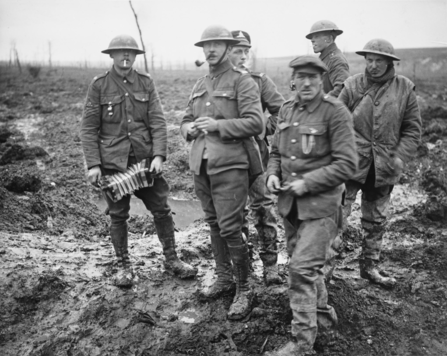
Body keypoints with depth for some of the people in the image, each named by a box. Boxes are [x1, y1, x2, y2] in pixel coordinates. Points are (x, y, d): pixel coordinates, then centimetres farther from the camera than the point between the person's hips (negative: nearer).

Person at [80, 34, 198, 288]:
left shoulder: (146, 82, 3)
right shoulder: (99, 85, -1)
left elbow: (158, 122, -2)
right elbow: (88, 128, -2)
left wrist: (159, 155, -13)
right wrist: (93, 164, -9)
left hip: (146, 159, 2)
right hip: (113, 162, -1)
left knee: (162, 210, 6)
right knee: (118, 215, 8)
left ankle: (171, 259, 23)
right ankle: (124, 266, 24)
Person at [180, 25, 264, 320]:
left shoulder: (242, 81, -5)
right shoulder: (200, 85, 16)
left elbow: (255, 123, -14)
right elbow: (186, 120, 22)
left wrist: (218, 125, -20)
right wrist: (190, 128, -1)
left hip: (230, 166, -7)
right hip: (201, 165, 7)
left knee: (230, 229, -7)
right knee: (214, 225, 15)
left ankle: (244, 290, 9)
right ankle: (224, 279, 31)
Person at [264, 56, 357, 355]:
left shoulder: (336, 112, -12)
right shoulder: (287, 109, 8)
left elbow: (347, 164, -15)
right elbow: (276, 151, 18)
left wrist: (307, 183, -19)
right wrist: (272, 174, -2)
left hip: (321, 203, -7)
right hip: (290, 203, 7)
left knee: (303, 268, -13)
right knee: (304, 266, 17)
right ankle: (325, 322, 37)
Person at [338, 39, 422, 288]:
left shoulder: (405, 89, 0)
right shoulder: (352, 86, -4)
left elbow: (412, 129, 4)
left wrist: (401, 157, -8)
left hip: (384, 168, 3)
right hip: (352, 163, -2)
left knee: (377, 220, 16)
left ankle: (370, 266, 32)